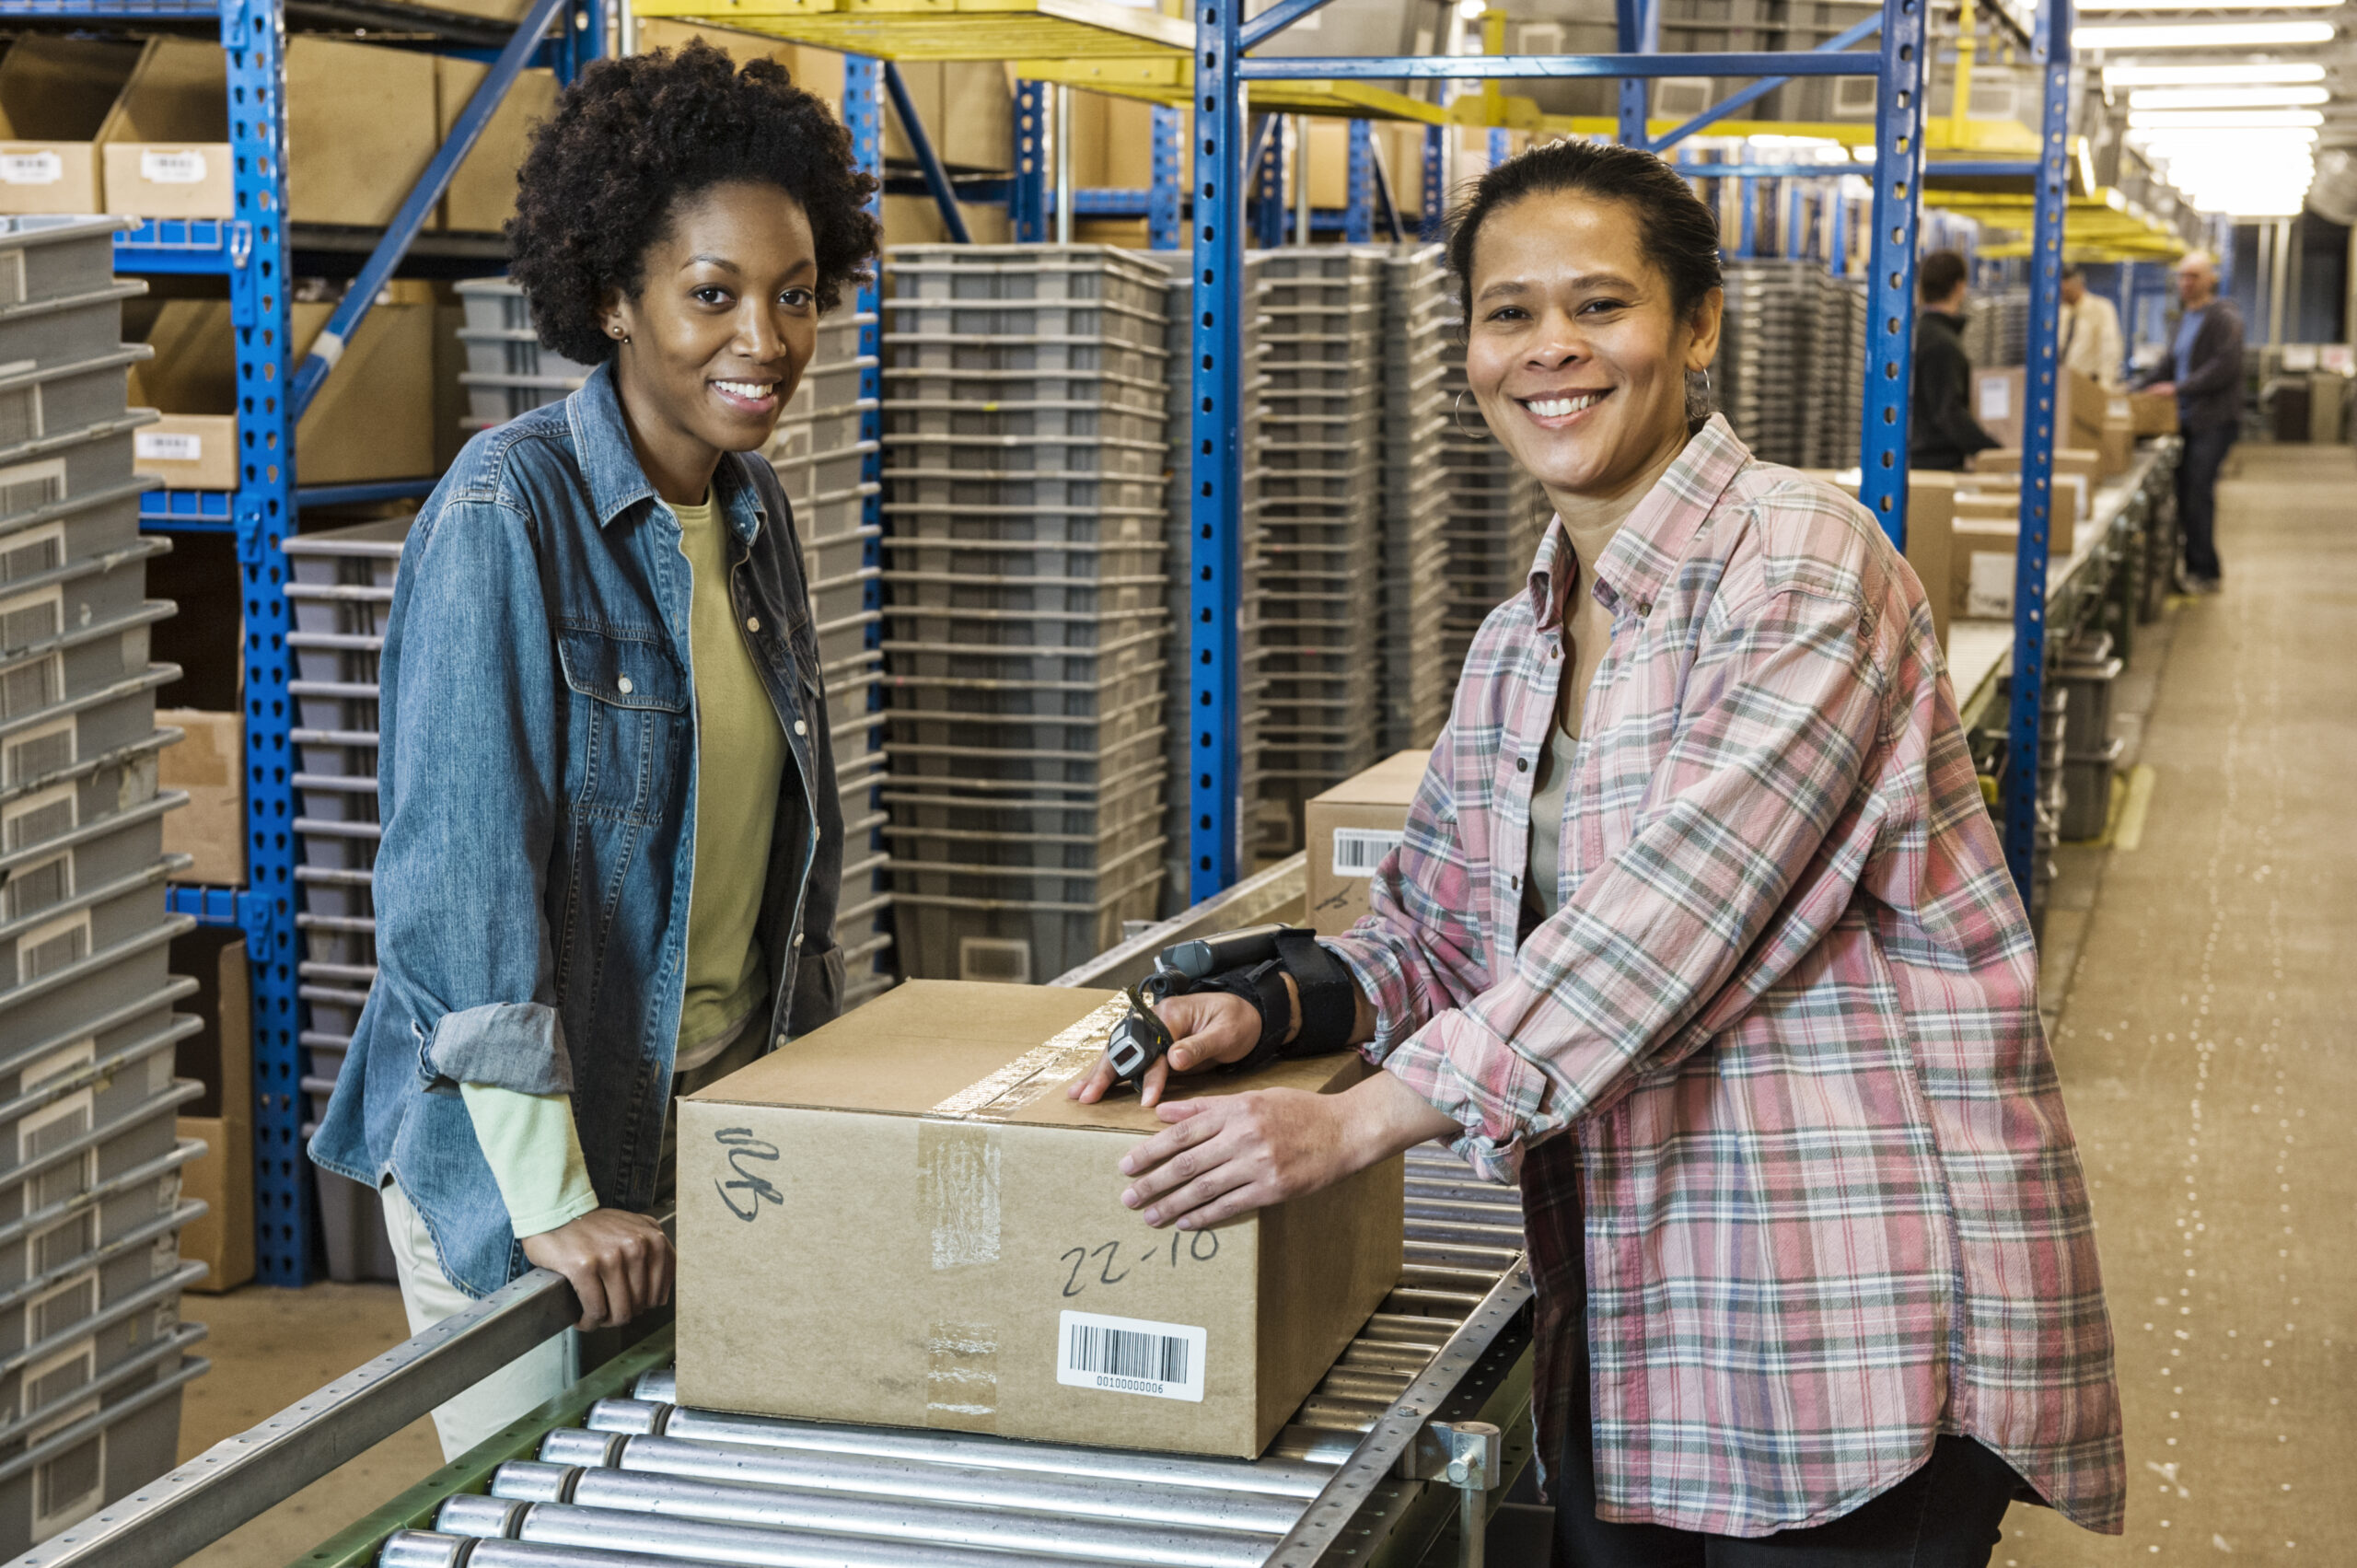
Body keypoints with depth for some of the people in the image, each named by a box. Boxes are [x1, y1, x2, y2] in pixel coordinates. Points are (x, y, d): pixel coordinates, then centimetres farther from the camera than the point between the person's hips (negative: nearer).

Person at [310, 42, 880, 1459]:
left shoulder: (755, 508, 6)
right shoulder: (508, 511, -17)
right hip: (510, 1142, -7)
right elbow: (462, 861, -23)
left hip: (721, 1126, 7)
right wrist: (550, 1195, -24)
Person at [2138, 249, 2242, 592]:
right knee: (2184, 492, 7)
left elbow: (2224, 367, -18)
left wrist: (2179, 388, -20)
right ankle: (2199, 566, 15)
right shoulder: (2187, 319, 19)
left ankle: (2205, 573, -5)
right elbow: (2170, 363, 24)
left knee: (2198, 493, -11)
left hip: (2215, 421, -8)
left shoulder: (2224, 318, -9)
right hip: (2189, 419, 8)